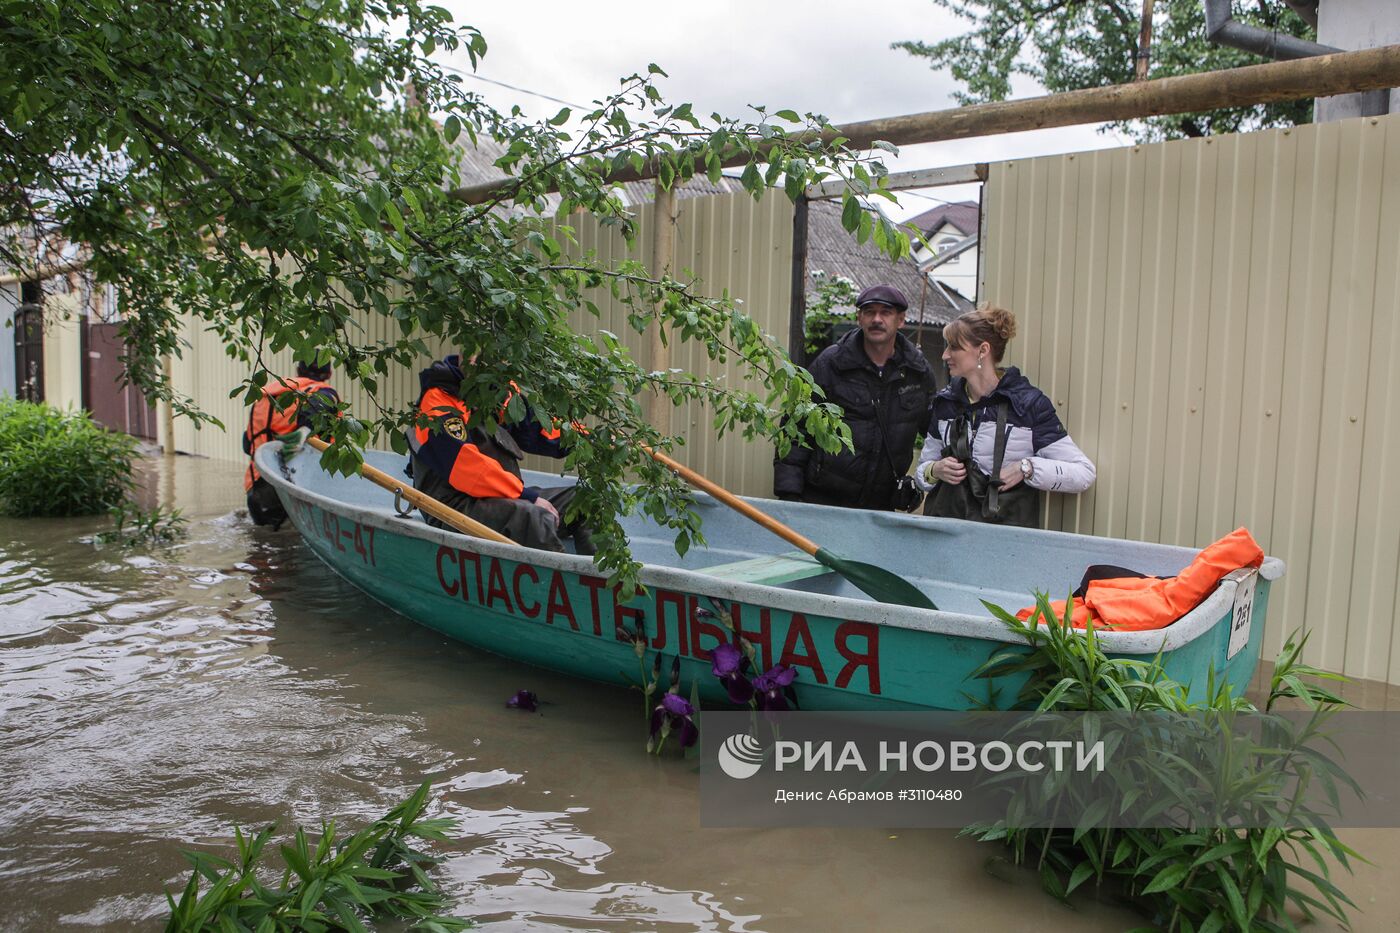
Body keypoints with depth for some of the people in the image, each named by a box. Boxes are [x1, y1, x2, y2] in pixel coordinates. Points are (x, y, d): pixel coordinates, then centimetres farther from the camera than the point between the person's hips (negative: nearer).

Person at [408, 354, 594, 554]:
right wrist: (526, 495, -22)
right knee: (533, 517, -34)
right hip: (456, 506, -9)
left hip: (508, 497, 9)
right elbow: (463, 468, -21)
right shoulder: (438, 398, -10)